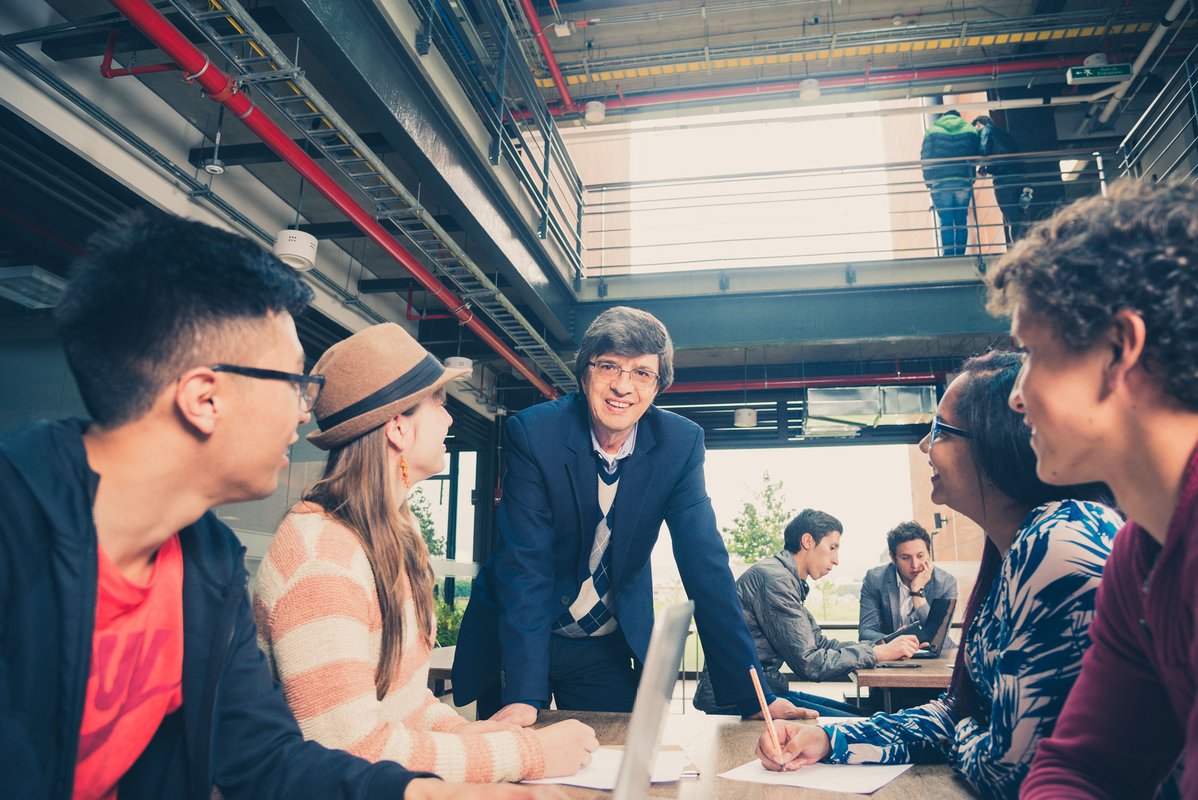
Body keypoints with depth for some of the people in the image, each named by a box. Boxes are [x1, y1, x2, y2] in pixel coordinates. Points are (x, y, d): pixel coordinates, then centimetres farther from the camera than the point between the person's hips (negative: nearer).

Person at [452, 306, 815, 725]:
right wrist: (524, 696, -32)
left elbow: (705, 564, -14)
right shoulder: (533, 432, -21)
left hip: (609, 645, 2)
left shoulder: (681, 443, -14)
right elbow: (525, 563, -24)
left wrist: (752, 696, -19)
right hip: (515, 638, -1)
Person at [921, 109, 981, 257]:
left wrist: (928, 181, 7)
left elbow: (925, 158, 1)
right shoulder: (971, 131, 12)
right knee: (961, 222, 7)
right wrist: (971, 179, 17)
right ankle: (960, 255, 4)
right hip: (964, 183, 1)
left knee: (946, 223, 0)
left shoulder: (932, 131, 7)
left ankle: (948, 257, -5)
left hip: (940, 184, -1)